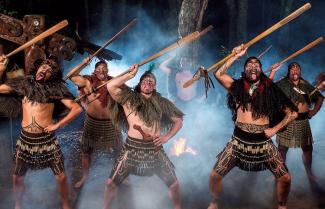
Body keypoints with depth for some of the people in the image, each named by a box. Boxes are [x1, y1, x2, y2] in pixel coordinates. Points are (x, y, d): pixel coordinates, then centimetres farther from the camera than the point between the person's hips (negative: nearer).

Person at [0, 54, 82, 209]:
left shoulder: (55, 88, -5)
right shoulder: (24, 83, 3)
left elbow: (77, 108, -9)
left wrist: (57, 125, -9)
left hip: (47, 139, -2)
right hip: (25, 139, 2)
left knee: (61, 177, 3)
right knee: (17, 178, 13)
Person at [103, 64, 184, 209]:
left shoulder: (161, 102, 9)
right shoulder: (128, 97, 3)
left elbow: (179, 121, 14)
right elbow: (110, 86, -13)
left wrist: (167, 137, 0)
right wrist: (130, 74, -7)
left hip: (154, 149, 2)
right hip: (132, 147, -1)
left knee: (174, 184, 5)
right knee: (111, 183, 3)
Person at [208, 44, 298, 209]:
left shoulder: (270, 90, 2)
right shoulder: (237, 86, 4)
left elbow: (293, 113, 6)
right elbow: (218, 74, -12)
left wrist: (275, 129, -3)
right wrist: (236, 56, -8)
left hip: (263, 142, 0)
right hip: (239, 140, 0)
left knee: (285, 178, -3)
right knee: (215, 175, -2)